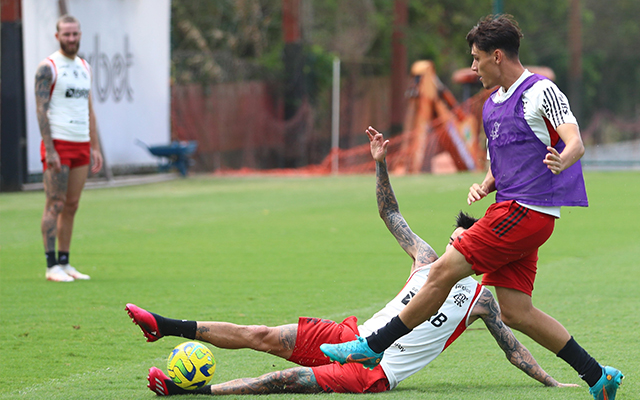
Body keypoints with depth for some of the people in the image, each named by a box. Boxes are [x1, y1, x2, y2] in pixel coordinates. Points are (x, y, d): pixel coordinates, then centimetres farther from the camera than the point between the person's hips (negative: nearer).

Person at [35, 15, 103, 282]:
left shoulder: (84, 67, 16)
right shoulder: (48, 67, -6)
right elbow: (41, 109, -11)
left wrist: (95, 147, 14)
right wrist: (50, 150, -17)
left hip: (81, 145, 7)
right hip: (57, 143, -7)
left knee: (71, 205, 7)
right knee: (55, 204, -7)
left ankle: (64, 262, 11)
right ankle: (52, 266, -6)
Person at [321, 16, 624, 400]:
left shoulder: (541, 91, -9)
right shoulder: (493, 103, 19)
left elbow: (575, 144, -18)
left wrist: (560, 161, -41)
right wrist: (485, 186, 7)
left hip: (526, 212, -10)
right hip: (509, 210, 10)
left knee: (443, 271, -9)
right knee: (515, 311, 4)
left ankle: (374, 346, 1)